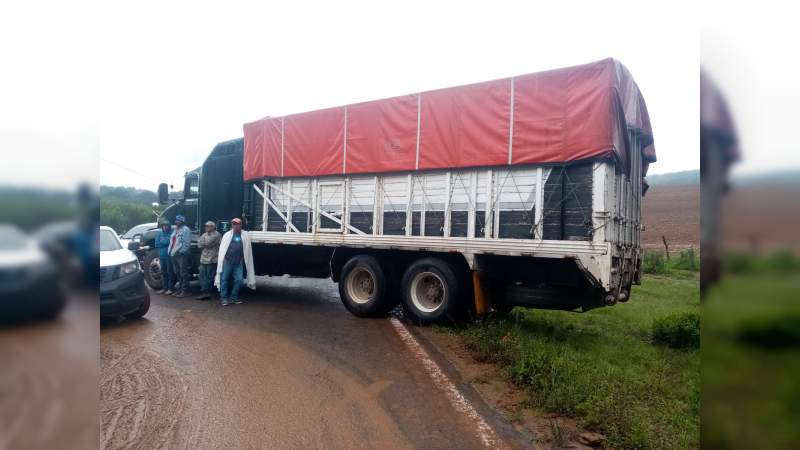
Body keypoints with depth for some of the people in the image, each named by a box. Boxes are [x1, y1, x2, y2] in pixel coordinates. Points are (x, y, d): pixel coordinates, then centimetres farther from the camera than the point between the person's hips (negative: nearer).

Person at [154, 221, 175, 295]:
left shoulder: (172, 233, -5)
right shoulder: (159, 233, 12)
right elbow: (157, 244, 6)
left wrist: (162, 242, -5)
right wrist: (165, 242, -6)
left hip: (169, 255, -6)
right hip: (162, 255, 6)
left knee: (170, 272, -4)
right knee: (163, 272, 12)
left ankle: (170, 289, 0)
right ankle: (164, 288, 20)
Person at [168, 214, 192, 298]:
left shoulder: (185, 230, -8)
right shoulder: (176, 230, 21)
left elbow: (186, 243, -16)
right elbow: (172, 241, 24)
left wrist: (179, 251, -20)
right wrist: (170, 251, 12)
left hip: (181, 255, -9)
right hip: (174, 254, 10)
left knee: (183, 273, -7)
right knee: (177, 273, 15)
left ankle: (185, 290, -3)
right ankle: (181, 288, 25)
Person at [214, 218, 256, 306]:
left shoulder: (245, 235, 4)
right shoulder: (227, 235, 4)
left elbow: (247, 249, 5)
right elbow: (222, 249, 3)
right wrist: (220, 260, -2)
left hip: (239, 262, 1)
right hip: (227, 261, -1)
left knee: (239, 280, 0)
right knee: (224, 279, 1)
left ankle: (234, 297, 14)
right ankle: (224, 298, 9)